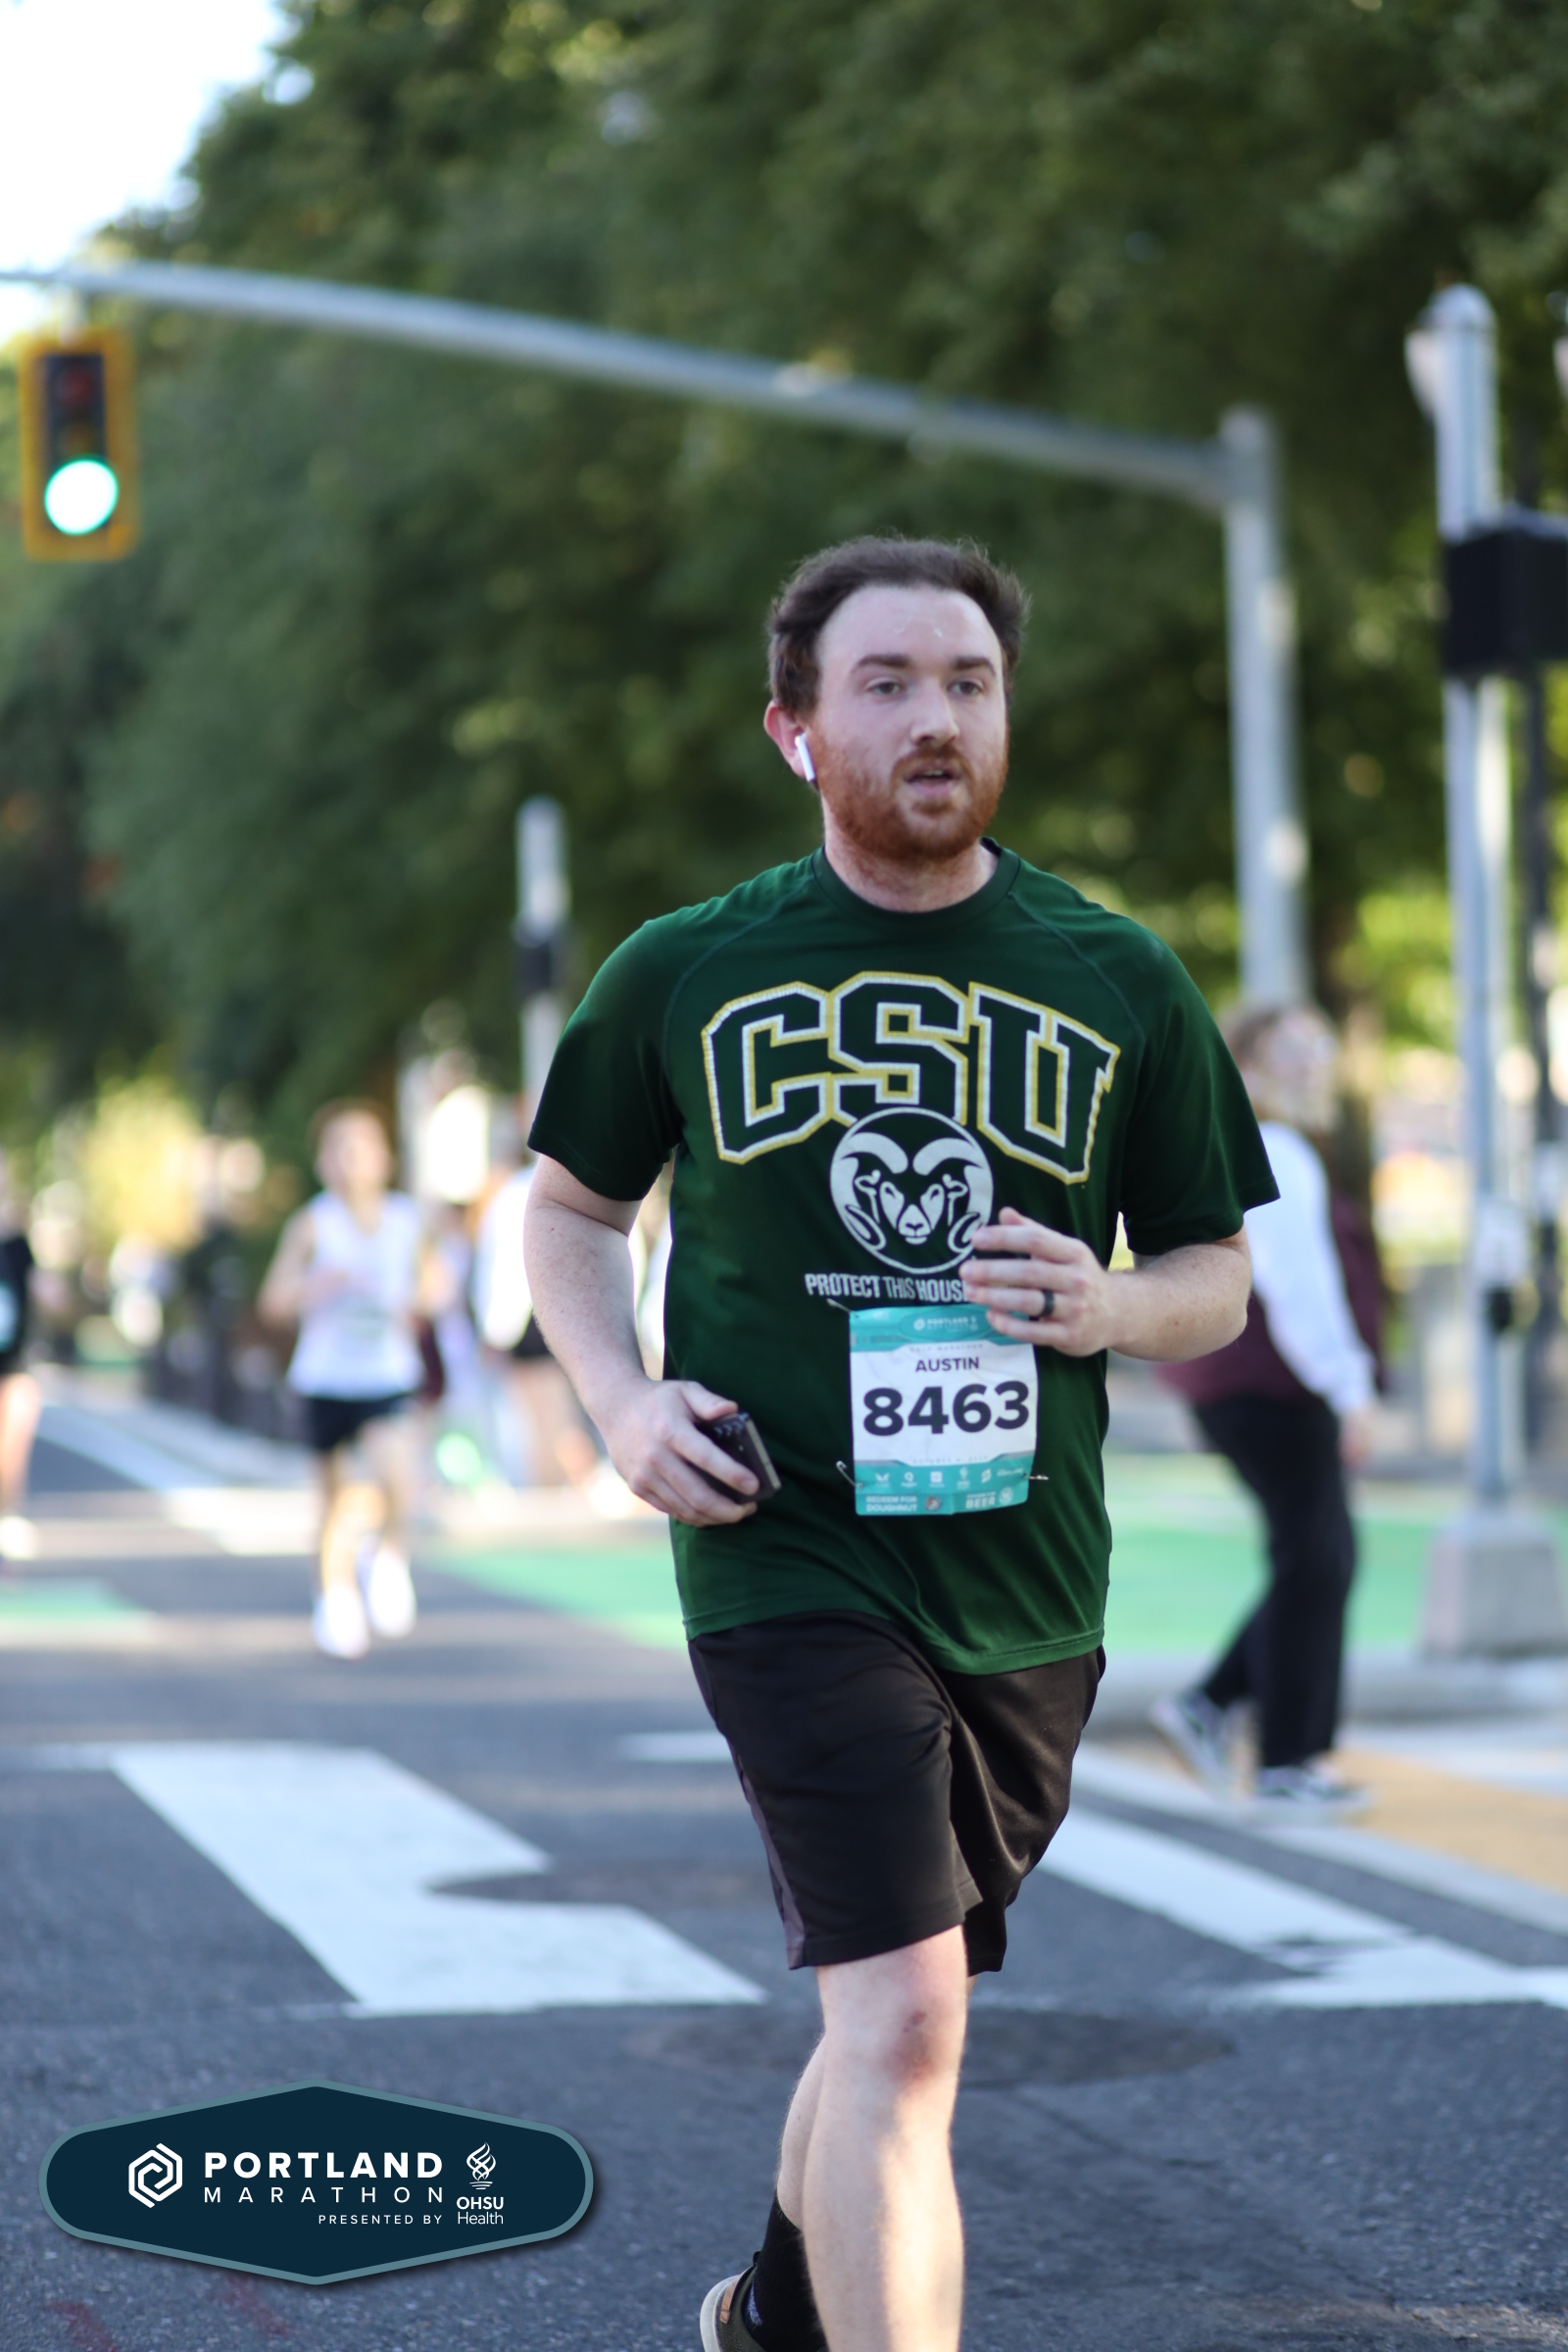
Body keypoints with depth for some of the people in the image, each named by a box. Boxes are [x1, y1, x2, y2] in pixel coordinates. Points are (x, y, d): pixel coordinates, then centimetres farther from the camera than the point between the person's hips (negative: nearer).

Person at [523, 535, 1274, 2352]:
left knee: (891, 2009, 19)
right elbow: (571, 1209, 16)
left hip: (1027, 1582, 4)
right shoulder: (684, 976, 1)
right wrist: (620, 1399, -3)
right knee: (901, 2021, -17)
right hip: (791, 1565, -3)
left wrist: (1110, 1307, -11)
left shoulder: (1119, 985, 5)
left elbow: (1218, 1276, 12)